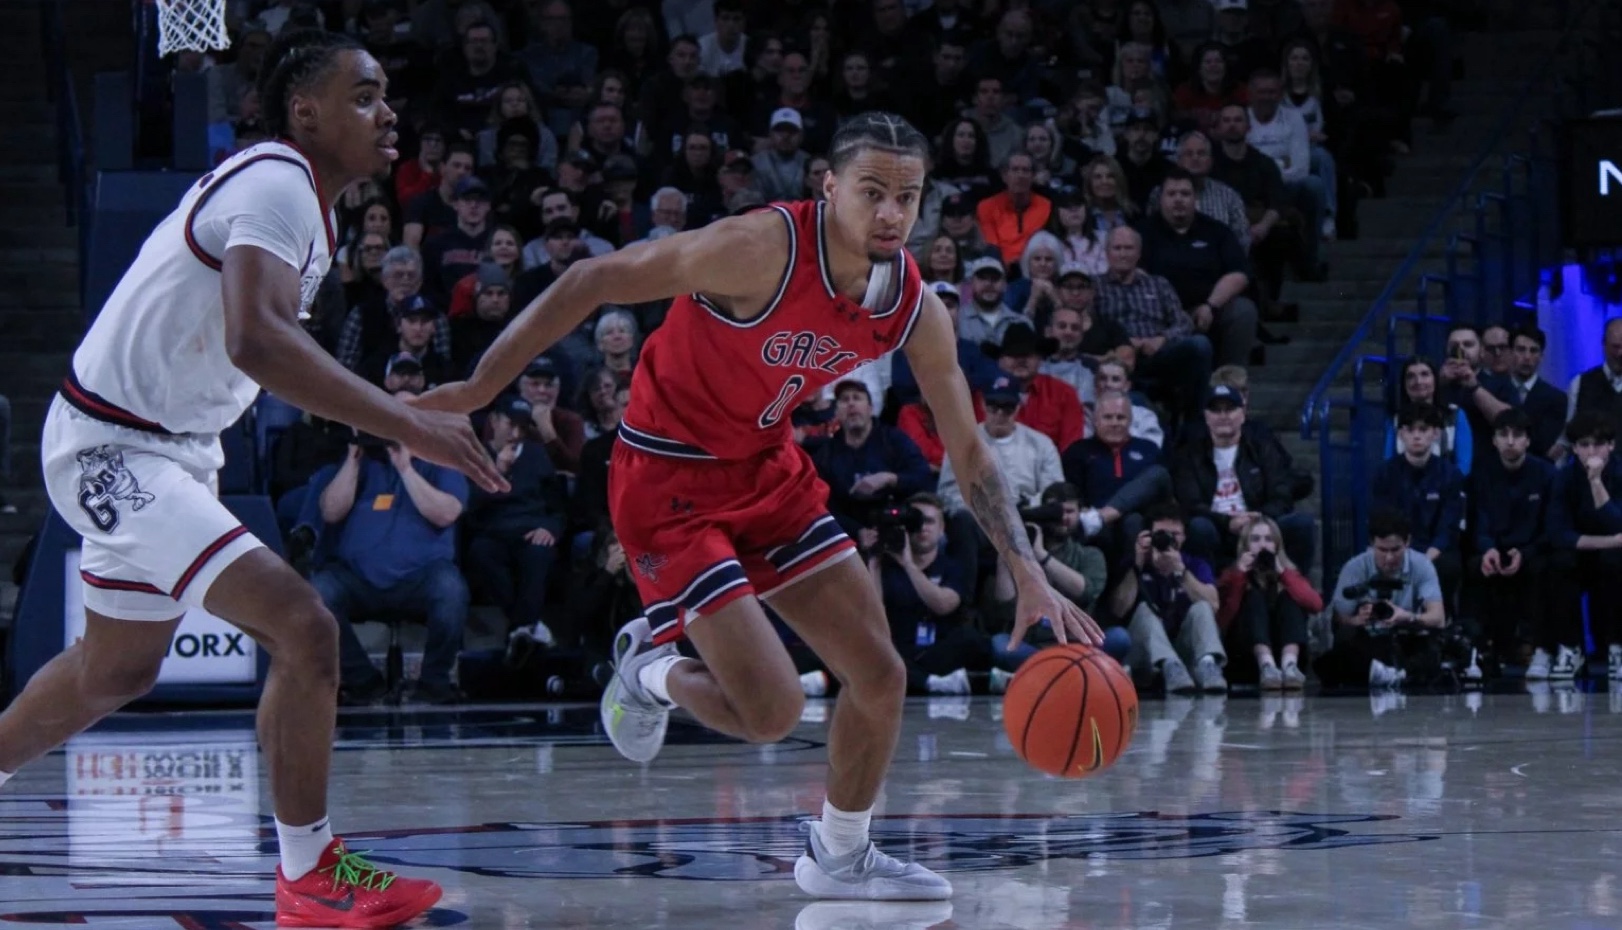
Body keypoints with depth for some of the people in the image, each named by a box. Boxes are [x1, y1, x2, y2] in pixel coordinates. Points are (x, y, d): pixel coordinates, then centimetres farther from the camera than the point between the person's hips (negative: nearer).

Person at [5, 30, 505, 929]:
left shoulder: (288, 190, 9)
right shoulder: (276, 184, -22)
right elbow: (256, 340, -39)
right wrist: (407, 425, -40)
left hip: (172, 447, 11)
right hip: (113, 450, -11)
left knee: (117, 668, 26)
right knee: (302, 628, -19)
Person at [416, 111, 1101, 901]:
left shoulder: (914, 309, -7)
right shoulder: (763, 250, -28)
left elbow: (968, 452, 4)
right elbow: (592, 282, -23)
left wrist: (1028, 575, -4)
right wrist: (480, 388, -22)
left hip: (769, 470, 7)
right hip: (669, 481, -7)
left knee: (880, 675, 5)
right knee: (771, 712, -14)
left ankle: (840, 857, 28)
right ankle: (649, 671, 18)